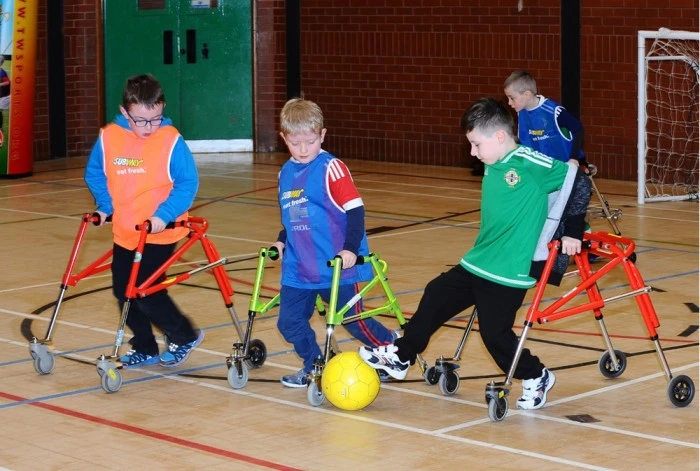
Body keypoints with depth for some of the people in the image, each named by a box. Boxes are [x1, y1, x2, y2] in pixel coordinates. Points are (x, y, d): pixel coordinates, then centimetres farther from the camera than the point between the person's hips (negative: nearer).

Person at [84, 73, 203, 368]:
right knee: (123, 289, 10)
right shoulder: (108, 138, -5)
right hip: (124, 232, 5)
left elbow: (187, 183, -12)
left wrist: (164, 215, -22)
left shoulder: (171, 140, -14)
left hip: (160, 232, -5)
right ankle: (144, 349, 28)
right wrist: (104, 205, -2)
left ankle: (184, 337, 12)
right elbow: (94, 174, 10)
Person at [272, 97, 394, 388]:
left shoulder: (331, 168, -12)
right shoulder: (286, 173, 10)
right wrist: (281, 241, 12)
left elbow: (355, 209, -16)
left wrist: (350, 248, -23)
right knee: (289, 323, 3)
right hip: (298, 269, 6)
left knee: (353, 321, 5)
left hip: (337, 266, -6)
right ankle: (313, 367, 24)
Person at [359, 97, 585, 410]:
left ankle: (536, 378, 20)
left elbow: (576, 180, -15)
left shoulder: (530, 164, -16)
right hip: (477, 263, 8)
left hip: (509, 273, -8)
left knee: (495, 332, -3)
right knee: (435, 297, 11)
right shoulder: (492, 167, 7)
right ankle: (401, 356, 25)